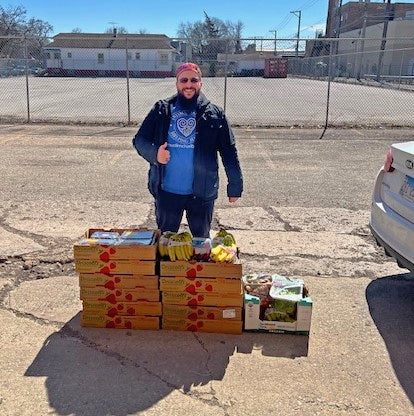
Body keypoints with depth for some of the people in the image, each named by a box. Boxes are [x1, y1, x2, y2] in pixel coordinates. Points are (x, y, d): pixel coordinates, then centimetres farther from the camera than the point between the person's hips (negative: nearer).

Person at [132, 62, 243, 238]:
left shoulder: (214, 114, -1)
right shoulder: (162, 110, 2)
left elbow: (229, 152, -1)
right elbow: (139, 140, 3)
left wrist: (235, 186, -2)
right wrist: (154, 153, -18)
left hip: (202, 192, 0)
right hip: (167, 191, 1)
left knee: (202, 240, 17)